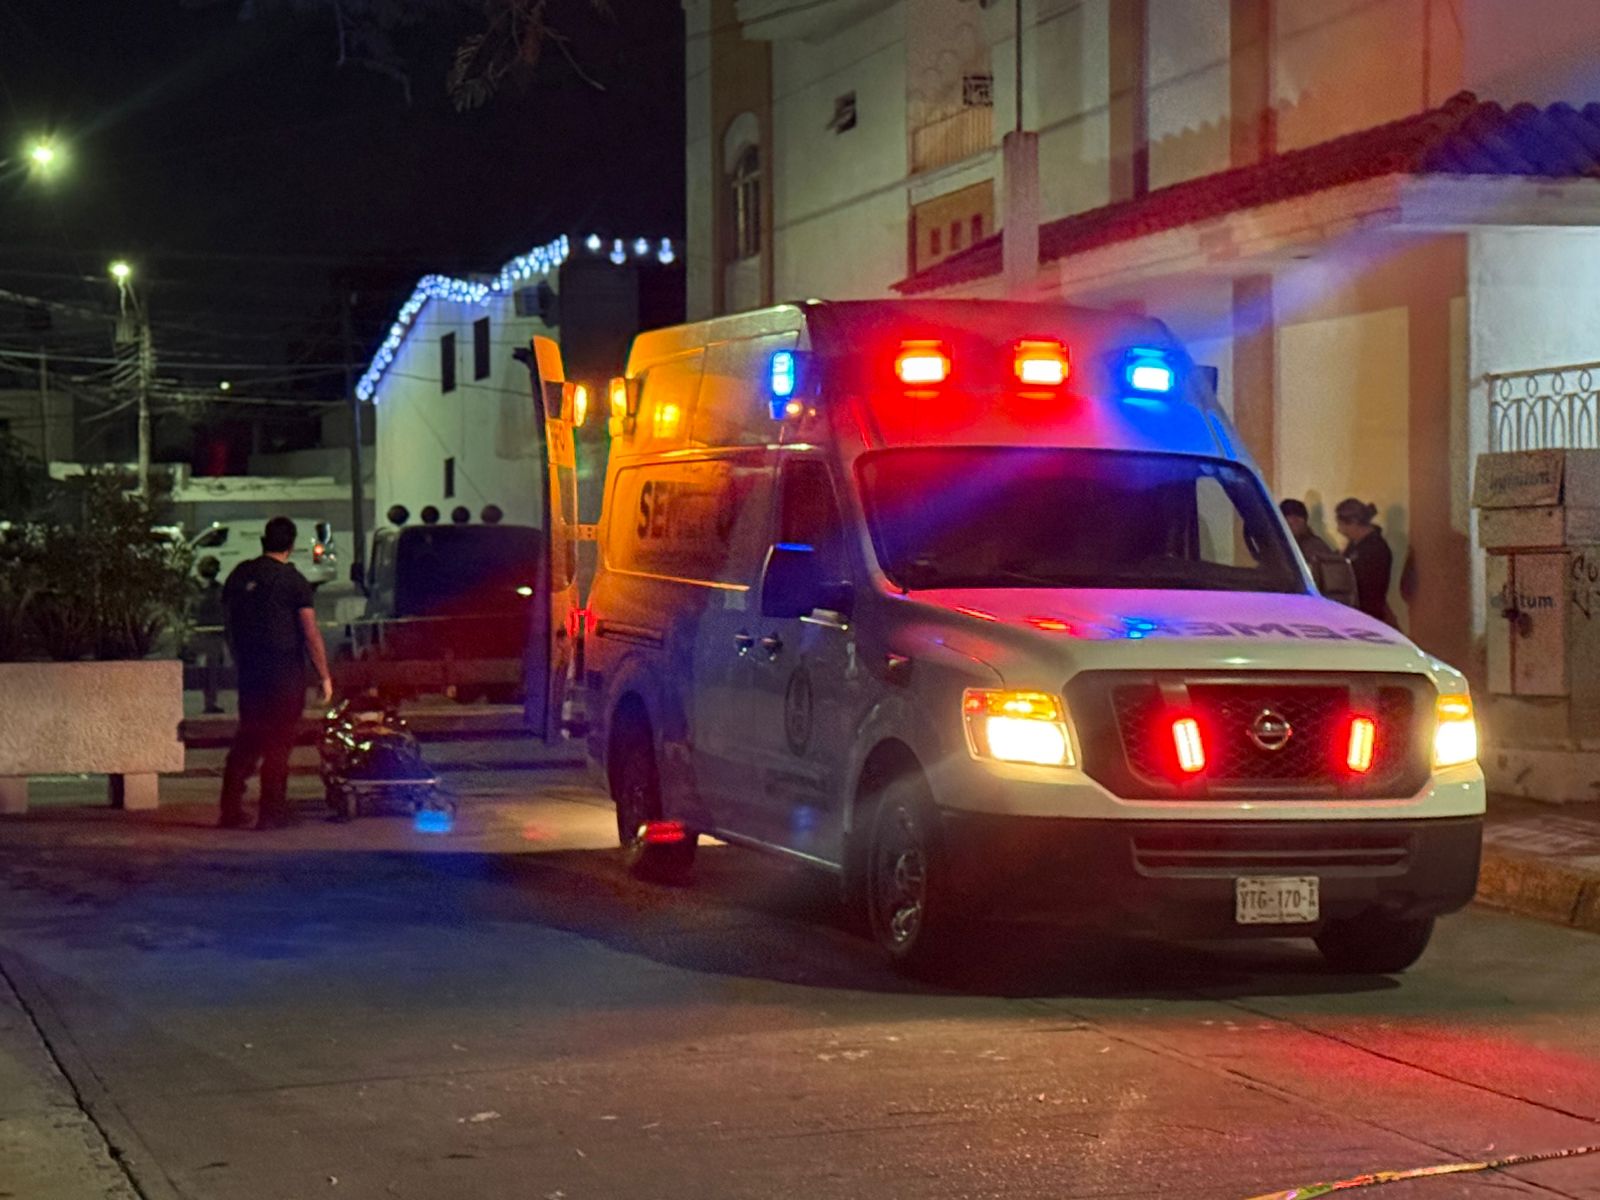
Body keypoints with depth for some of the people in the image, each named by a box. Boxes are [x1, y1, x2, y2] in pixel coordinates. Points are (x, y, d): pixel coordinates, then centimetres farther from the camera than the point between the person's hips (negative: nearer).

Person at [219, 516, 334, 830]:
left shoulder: (239, 575, 7)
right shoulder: (293, 581, -8)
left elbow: (230, 626, 14)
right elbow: (311, 633, -11)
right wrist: (324, 676, -7)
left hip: (249, 670, 5)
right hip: (285, 671, -5)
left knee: (246, 739, 13)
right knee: (278, 742, 1)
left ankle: (231, 810, 10)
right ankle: (272, 812, 2)